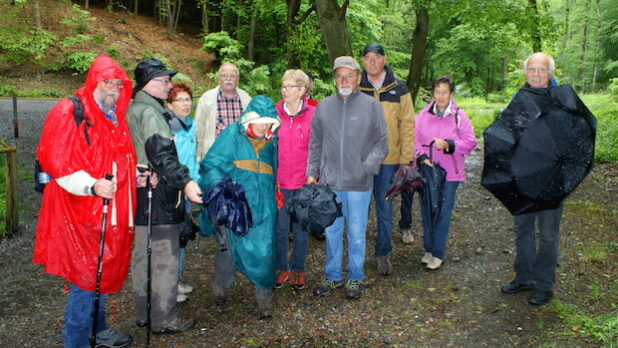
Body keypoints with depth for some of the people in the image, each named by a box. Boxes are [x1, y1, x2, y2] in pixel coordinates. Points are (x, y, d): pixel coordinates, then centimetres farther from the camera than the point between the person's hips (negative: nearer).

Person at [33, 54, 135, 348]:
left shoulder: (116, 118, 15)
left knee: (102, 272, 18)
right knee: (85, 278, -3)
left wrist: (138, 176, 9)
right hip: (80, 212, -8)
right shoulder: (69, 112, -10)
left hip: (111, 211, 8)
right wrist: (92, 186, -30)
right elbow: (55, 162, -18)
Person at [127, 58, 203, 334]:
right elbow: (161, 153, -27)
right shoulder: (150, 112, -14)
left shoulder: (133, 110, 17)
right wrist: (185, 182, -33)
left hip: (140, 191, 11)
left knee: (142, 256, 16)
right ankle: (163, 319, 8)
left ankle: (144, 314, 29)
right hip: (157, 194, -11)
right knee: (165, 256, -2)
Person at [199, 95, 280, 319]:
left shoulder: (271, 142, 14)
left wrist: (274, 199, 18)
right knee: (231, 246, 3)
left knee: (264, 250, -1)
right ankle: (220, 285, 30)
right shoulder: (232, 135, 0)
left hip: (263, 206, 3)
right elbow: (211, 165, -5)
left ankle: (264, 296, 13)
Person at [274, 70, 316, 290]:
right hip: (279, 182, 1)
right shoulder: (274, 113, 2)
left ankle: (298, 270, 27)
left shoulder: (312, 114, -3)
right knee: (280, 228, 9)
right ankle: (282, 269, 27)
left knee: (301, 229, 10)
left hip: (304, 182, -1)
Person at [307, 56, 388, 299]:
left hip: (359, 184, -2)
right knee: (331, 232, 13)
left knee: (357, 234, 8)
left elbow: (381, 143, 0)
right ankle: (332, 276, 29)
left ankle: (355, 278, 26)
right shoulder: (323, 107, 8)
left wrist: (367, 168, -12)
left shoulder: (372, 106, 0)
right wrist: (312, 172, 6)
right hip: (329, 182, 3)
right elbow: (315, 145, 13)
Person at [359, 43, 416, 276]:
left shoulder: (398, 90, 3)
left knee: (385, 207, 6)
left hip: (388, 159, 0)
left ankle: (383, 253, 19)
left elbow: (407, 125, 3)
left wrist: (406, 159, -2)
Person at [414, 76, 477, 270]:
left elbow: (470, 143, -4)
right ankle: (428, 249, 24)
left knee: (443, 212, 0)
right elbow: (415, 140, 4)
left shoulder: (459, 116, -3)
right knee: (427, 211, 10)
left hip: (449, 173, -2)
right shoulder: (423, 115, 2)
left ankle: (438, 254, 10)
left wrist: (448, 144, -17)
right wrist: (422, 156, -12)